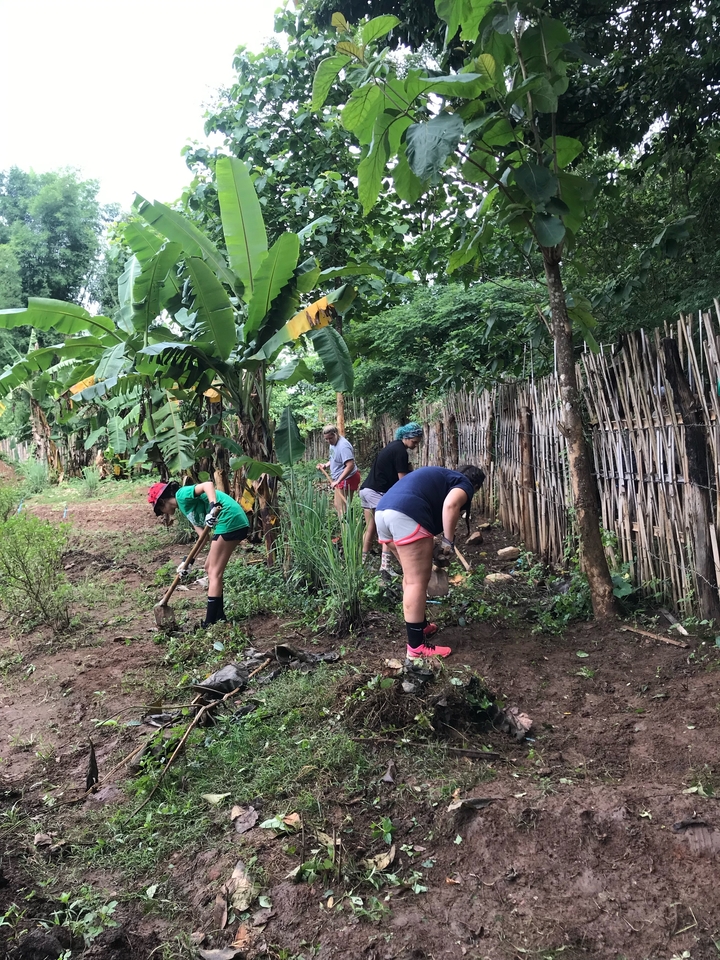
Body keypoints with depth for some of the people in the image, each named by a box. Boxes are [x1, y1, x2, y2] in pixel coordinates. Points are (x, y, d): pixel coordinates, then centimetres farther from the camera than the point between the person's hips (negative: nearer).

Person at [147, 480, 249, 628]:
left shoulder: (182, 494, -4)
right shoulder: (185, 507, 22)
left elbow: (208, 484, -21)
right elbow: (203, 536, 15)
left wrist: (213, 507, -36)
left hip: (230, 520, -10)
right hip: (235, 522, 10)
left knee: (215, 573, -5)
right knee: (209, 568, 18)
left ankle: (210, 624, -2)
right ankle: (219, 616, 23)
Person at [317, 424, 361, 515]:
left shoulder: (343, 445, -25)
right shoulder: (333, 443, 8)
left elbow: (350, 465, -33)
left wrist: (337, 481, -35)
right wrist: (325, 466, 5)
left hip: (346, 479, -11)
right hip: (340, 478, 11)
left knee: (341, 508, -10)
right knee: (337, 505, 18)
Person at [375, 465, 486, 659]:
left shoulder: (441, 477, 37)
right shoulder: (465, 485, 12)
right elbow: (450, 505, -11)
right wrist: (448, 541, -5)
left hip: (382, 511, 9)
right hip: (406, 515, -9)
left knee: (410, 576, 22)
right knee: (417, 580, -2)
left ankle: (420, 626, 34)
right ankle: (416, 647, 2)